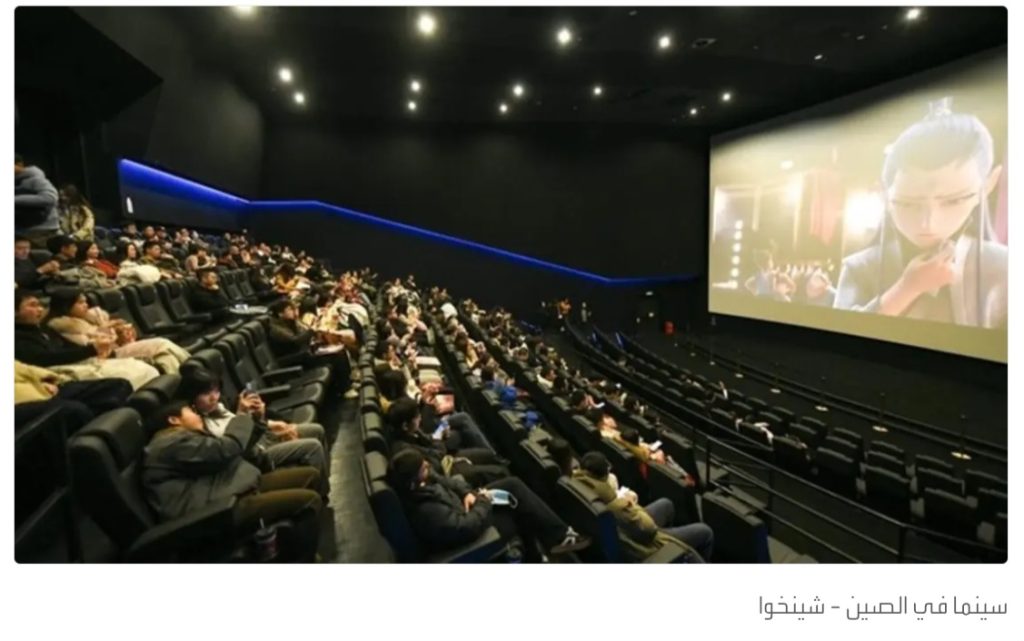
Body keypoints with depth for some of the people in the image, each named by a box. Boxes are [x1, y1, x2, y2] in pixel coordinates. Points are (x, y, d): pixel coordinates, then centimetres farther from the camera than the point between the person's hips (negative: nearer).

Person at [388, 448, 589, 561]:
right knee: (523, 511, -6)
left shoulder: (421, 482, -14)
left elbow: (443, 481, 6)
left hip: (462, 506, 8)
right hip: (470, 526, -8)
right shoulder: (425, 510, -40)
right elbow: (469, 526, -34)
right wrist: (484, 501, -19)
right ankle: (559, 537, 15)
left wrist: (467, 492, -11)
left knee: (513, 484, 2)